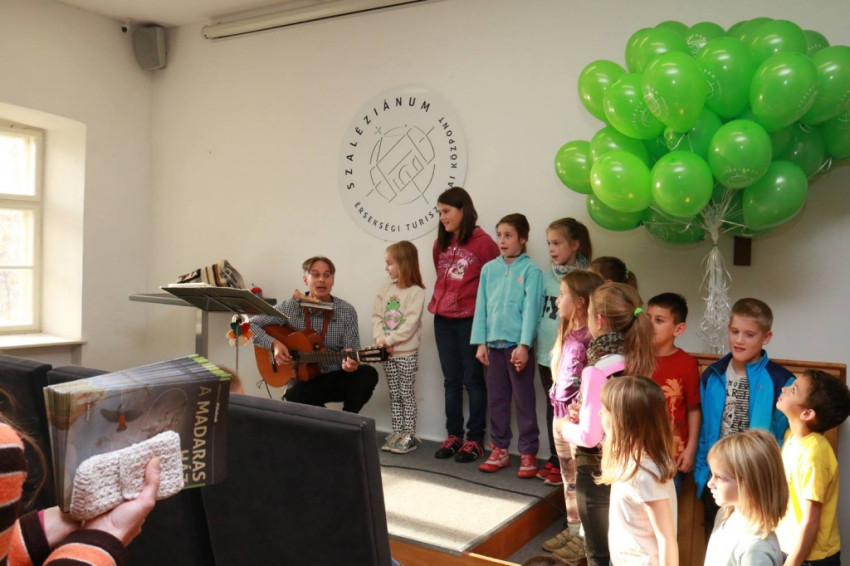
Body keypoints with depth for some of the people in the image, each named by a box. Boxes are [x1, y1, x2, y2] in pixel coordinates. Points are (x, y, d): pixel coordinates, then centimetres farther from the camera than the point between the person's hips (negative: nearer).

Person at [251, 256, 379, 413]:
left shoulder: (347, 312, -4)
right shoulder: (289, 307, -4)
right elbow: (250, 324, 1)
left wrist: (349, 362, -32)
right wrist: (273, 344, -16)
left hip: (336, 378, 1)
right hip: (304, 379, -1)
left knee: (368, 374, -29)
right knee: (292, 398, -35)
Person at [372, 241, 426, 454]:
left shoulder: (416, 292, -11)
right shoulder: (385, 289, 7)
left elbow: (410, 324, -18)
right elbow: (377, 317, 3)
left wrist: (389, 340, -19)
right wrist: (380, 339, -12)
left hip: (407, 353, -6)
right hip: (388, 353, 6)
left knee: (407, 394, 1)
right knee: (394, 394, 12)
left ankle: (409, 435, 9)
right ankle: (397, 432, 20)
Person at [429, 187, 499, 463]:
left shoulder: (483, 242, -10)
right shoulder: (441, 243, 10)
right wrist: (438, 302, 13)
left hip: (470, 320, -6)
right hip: (443, 320, 6)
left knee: (473, 380, 3)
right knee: (451, 380, 11)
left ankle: (475, 439, 11)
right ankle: (453, 435, 19)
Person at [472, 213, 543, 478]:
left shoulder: (530, 270, -7)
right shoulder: (489, 269, 7)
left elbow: (531, 309, -11)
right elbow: (481, 307, 7)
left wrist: (524, 345, -15)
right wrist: (480, 342, 3)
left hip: (518, 344, -5)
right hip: (494, 344, 5)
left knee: (524, 400, 4)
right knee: (496, 399, 13)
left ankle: (528, 454, 15)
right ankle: (499, 450, 25)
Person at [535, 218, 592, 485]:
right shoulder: (546, 275, 5)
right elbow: (537, 311, 9)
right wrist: (532, 342, 5)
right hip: (546, 353, 5)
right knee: (552, 408, 14)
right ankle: (555, 459, 26)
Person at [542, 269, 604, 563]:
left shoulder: (588, 339, -20)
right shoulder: (569, 334, 9)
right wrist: (559, 414, 14)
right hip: (560, 416, 9)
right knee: (569, 479, 19)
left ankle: (585, 538, 18)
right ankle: (573, 529, 33)